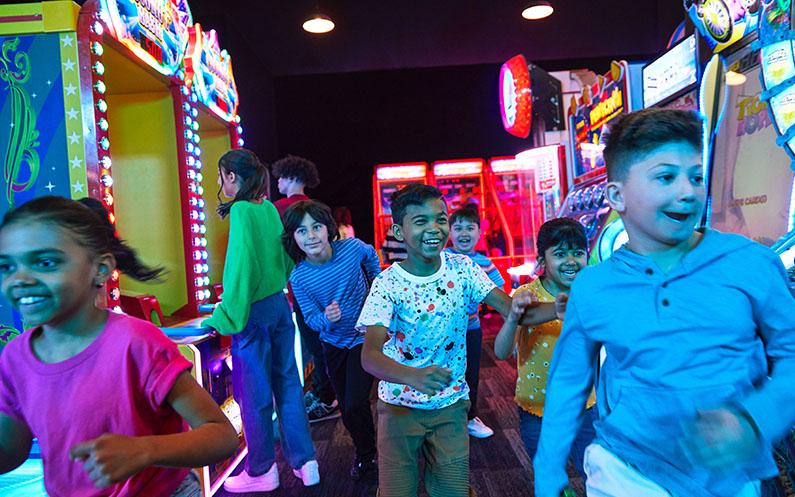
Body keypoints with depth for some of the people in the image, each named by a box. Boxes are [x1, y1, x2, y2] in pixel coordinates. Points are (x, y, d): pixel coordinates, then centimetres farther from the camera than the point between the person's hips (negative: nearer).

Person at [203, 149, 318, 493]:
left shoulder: (241, 211, -14)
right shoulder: (269, 208, 6)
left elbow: (240, 267, -19)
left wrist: (224, 316, -14)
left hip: (254, 311, -7)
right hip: (279, 304, 7)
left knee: (254, 391, 7)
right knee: (287, 383, 14)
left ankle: (261, 472, 23)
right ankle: (304, 462, 23)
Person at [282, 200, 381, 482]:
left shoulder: (352, 248, -22)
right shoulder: (299, 278, -20)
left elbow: (371, 256, 3)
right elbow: (311, 319, -13)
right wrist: (326, 318, -34)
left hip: (364, 337, -2)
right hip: (333, 343, 2)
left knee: (354, 406, -8)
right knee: (347, 407, 15)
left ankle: (366, 455, 22)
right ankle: (365, 452, 42)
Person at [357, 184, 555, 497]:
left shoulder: (462, 268, -9)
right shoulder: (387, 283, -18)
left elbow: (513, 309, -15)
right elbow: (370, 355, -28)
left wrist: (557, 309, -34)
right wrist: (414, 376, -46)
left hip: (451, 404, 2)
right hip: (400, 405, -2)